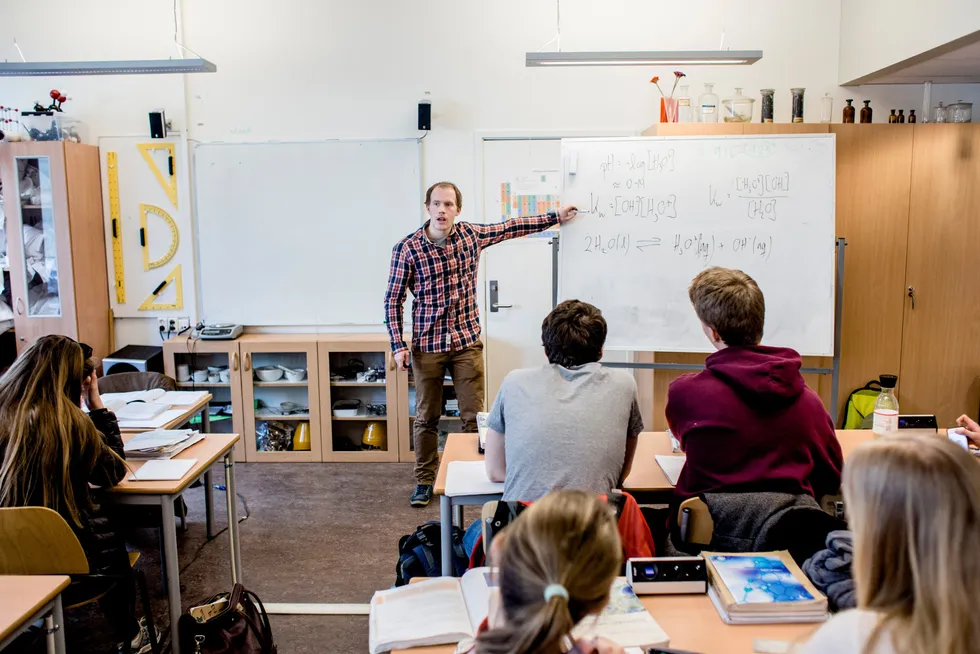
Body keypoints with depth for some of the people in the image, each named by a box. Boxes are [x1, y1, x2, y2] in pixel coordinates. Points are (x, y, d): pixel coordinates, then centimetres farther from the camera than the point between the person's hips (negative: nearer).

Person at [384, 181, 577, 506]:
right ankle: (425, 481, 21)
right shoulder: (407, 248, -8)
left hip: (467, 342, 2)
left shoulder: (471, 234, 1)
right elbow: (393, 300, -3)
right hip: (427, 345, -2)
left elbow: (511, 227, 15)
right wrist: (398, 345, -9)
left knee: (474, 415, 3)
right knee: (426, 418, 7)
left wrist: (555, 216, 17)